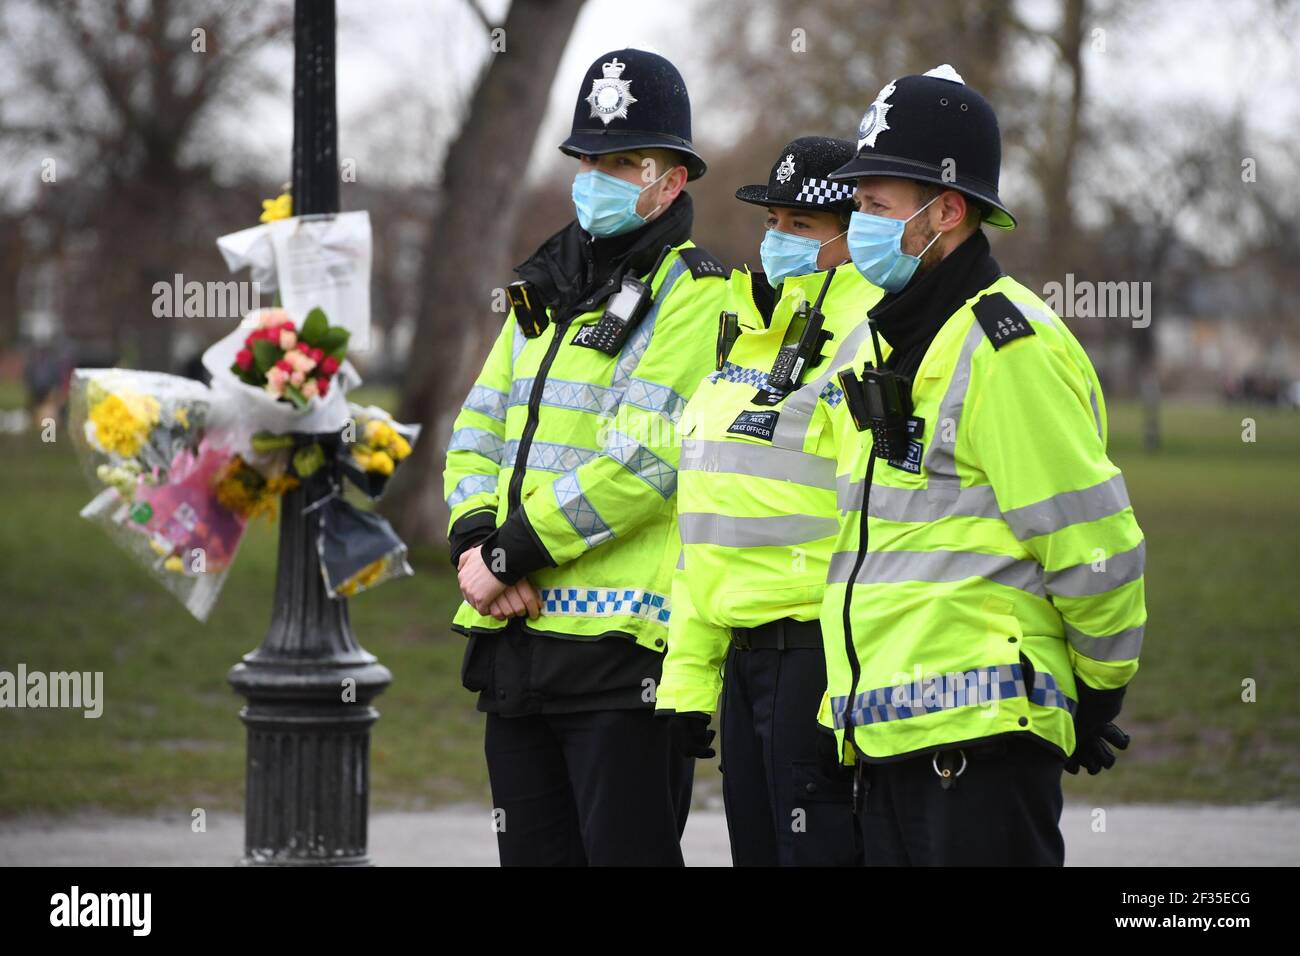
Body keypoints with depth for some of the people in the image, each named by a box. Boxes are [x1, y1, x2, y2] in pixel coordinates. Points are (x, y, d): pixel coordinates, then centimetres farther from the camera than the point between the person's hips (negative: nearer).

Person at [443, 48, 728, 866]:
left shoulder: (693, 297, -6)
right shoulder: (545, 289, 19)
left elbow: (643, 459, -17)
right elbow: (478, 431, 15)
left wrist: (513, 551, -15)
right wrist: (475, 544, -4)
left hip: (619, 638, -8)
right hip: (517, 629, 8)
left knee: (625, 847, -7)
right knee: (536, 850, 12)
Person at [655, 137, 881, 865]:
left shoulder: (867, 339, -12)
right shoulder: (750, 334, 18)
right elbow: (705, 528, 23)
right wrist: (688, 675, 20)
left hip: (818, 651, -9)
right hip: (745, 655, 9)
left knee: (818, 847, -8)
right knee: (757, 847, 13)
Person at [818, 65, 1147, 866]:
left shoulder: (1011, 348, -12)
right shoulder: (903, 344, 20)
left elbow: (1095, 544, -13)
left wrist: (1100, 692, -4)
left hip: (979, 735, -10)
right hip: (893, 736, 10)